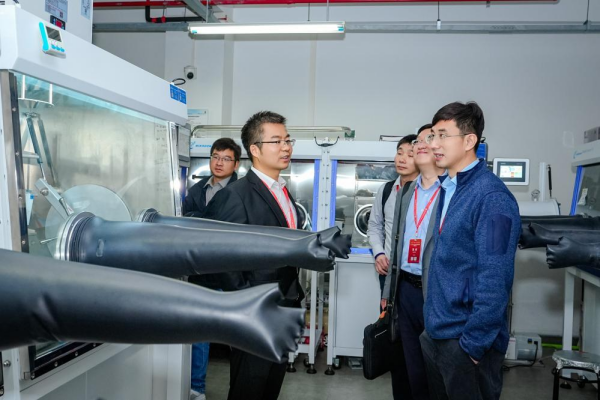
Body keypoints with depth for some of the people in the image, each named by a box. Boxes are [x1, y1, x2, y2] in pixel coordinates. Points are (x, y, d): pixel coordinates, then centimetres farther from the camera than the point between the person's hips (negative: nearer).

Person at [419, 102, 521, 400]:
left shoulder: (491, 196, -18)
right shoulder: (448, 188, 8)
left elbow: (494, 280, -20)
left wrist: (474, 343, -18)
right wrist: (434, 323, 13)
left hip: (465, 339, -8)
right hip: (436, 332, 8)